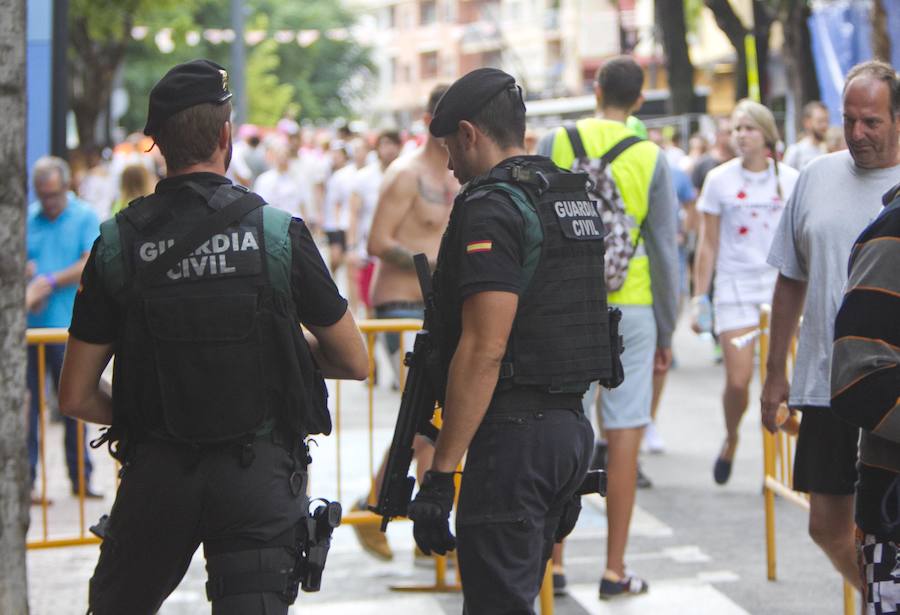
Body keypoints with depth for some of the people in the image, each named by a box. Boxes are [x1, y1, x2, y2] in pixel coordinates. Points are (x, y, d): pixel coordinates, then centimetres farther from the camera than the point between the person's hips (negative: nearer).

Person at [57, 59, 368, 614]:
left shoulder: (117, 244, -4)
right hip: (261, 473, -2)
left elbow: (77, 396, -1)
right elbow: (355, 363, 1)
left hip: (157, 472, 2)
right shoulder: (279, 234, -8)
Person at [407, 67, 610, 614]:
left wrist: (441, 473, -20)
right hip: (572, 425, 10)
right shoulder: (578, 200, 16)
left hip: (514, 431, -10)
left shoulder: (491, 208, -13)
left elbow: (484, 349, -21)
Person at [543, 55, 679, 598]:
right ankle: (615, 570, 5)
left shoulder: (558, 143, 0)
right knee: (625, 434, 2)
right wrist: (666, 330, 6)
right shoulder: (651, 157, -2)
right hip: (630, 305, -1)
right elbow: (664, 249, -1)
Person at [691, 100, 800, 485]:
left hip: (781, 286, 1)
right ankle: (730, 441, 22)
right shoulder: (719, 180, 1)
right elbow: (708, 245, 3)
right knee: (738, 380, -7)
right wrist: (699, 298, 1)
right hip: (735, 288, -1)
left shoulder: (790, 180, 4)